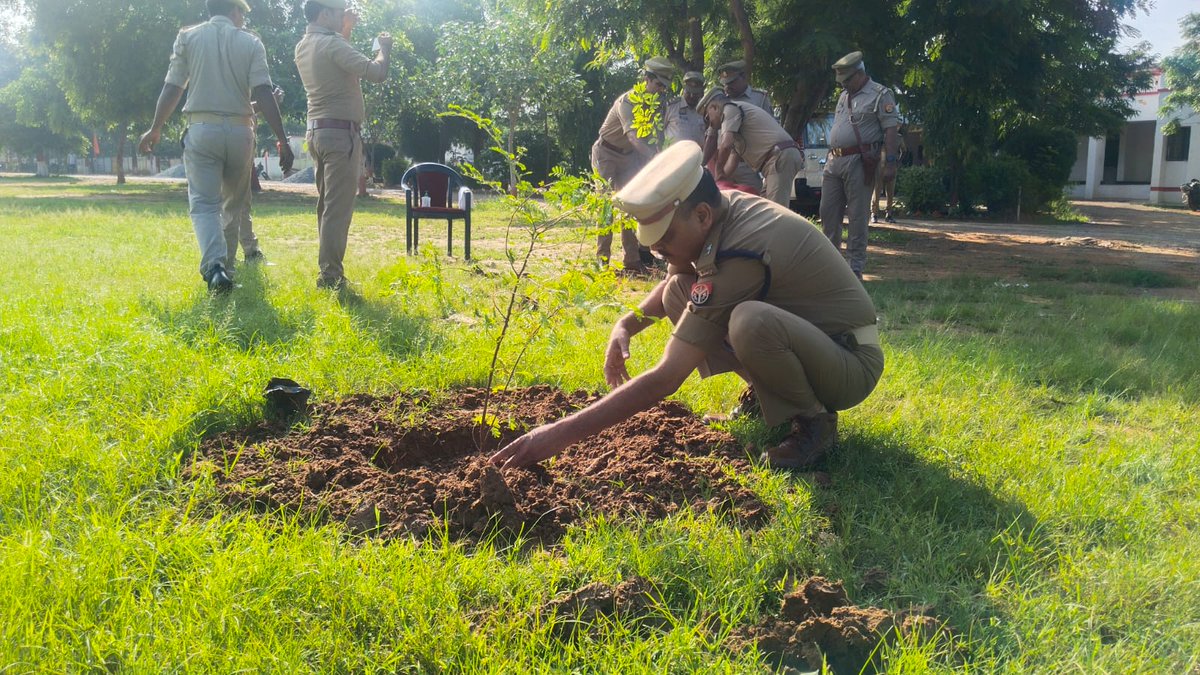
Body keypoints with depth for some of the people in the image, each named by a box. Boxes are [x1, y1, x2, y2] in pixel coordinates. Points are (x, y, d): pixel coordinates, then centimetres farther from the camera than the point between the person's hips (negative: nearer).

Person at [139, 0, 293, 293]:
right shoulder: (250, 42, 3)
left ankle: (215, 266, -26)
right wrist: (283, 140, -9)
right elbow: (263, 93, -8)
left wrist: (155, 130, 13)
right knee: (235, 203, 17)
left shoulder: (187, 37, 6)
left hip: (201, 129, 0)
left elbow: (172, 87, 3)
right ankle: (226, 262, 21)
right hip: (239, 131, 1)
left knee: (204, 203, -4)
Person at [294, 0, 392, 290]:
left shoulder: (303, 46, 11)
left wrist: (346, 31, 23)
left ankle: (328, 270, 19)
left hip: (318, 131, 9)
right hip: (340, 132, -9)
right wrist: (385, 47, -2)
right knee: (338, 208, -8)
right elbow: (377, 73, -20)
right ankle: (330, 276, -8)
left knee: (327, 205, 14)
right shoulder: (331, 43, -15)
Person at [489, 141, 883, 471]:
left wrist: (563, 434, -32)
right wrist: (627, 325, -3)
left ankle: (814, 422, -10)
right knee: (678, 294, -1)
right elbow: (674, 282, 16)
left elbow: (666, 378, -33)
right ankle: (768, 397, 9)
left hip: (852, 361, -8)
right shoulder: (727, 205, -6)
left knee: (750, 321, -38)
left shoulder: (740, 255, -32)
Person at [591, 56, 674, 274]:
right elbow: (633, 137, -43)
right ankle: (602, 261, -7)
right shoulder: (628, 101, -27)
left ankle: (632, 261, 6)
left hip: (627, 156, 7)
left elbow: (654, 136, -2)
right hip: (607, 154, -7)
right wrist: (656, 158, -55)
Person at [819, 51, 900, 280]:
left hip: (859, 162, -8)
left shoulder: (880, 95, -4)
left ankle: (856, 267, 0)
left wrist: (890, 162, -18)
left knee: (857, 216, -5)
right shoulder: (844, 96, 21)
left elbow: (891, 130, -10)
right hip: (834, 161, 8)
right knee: (828, 212, 9)